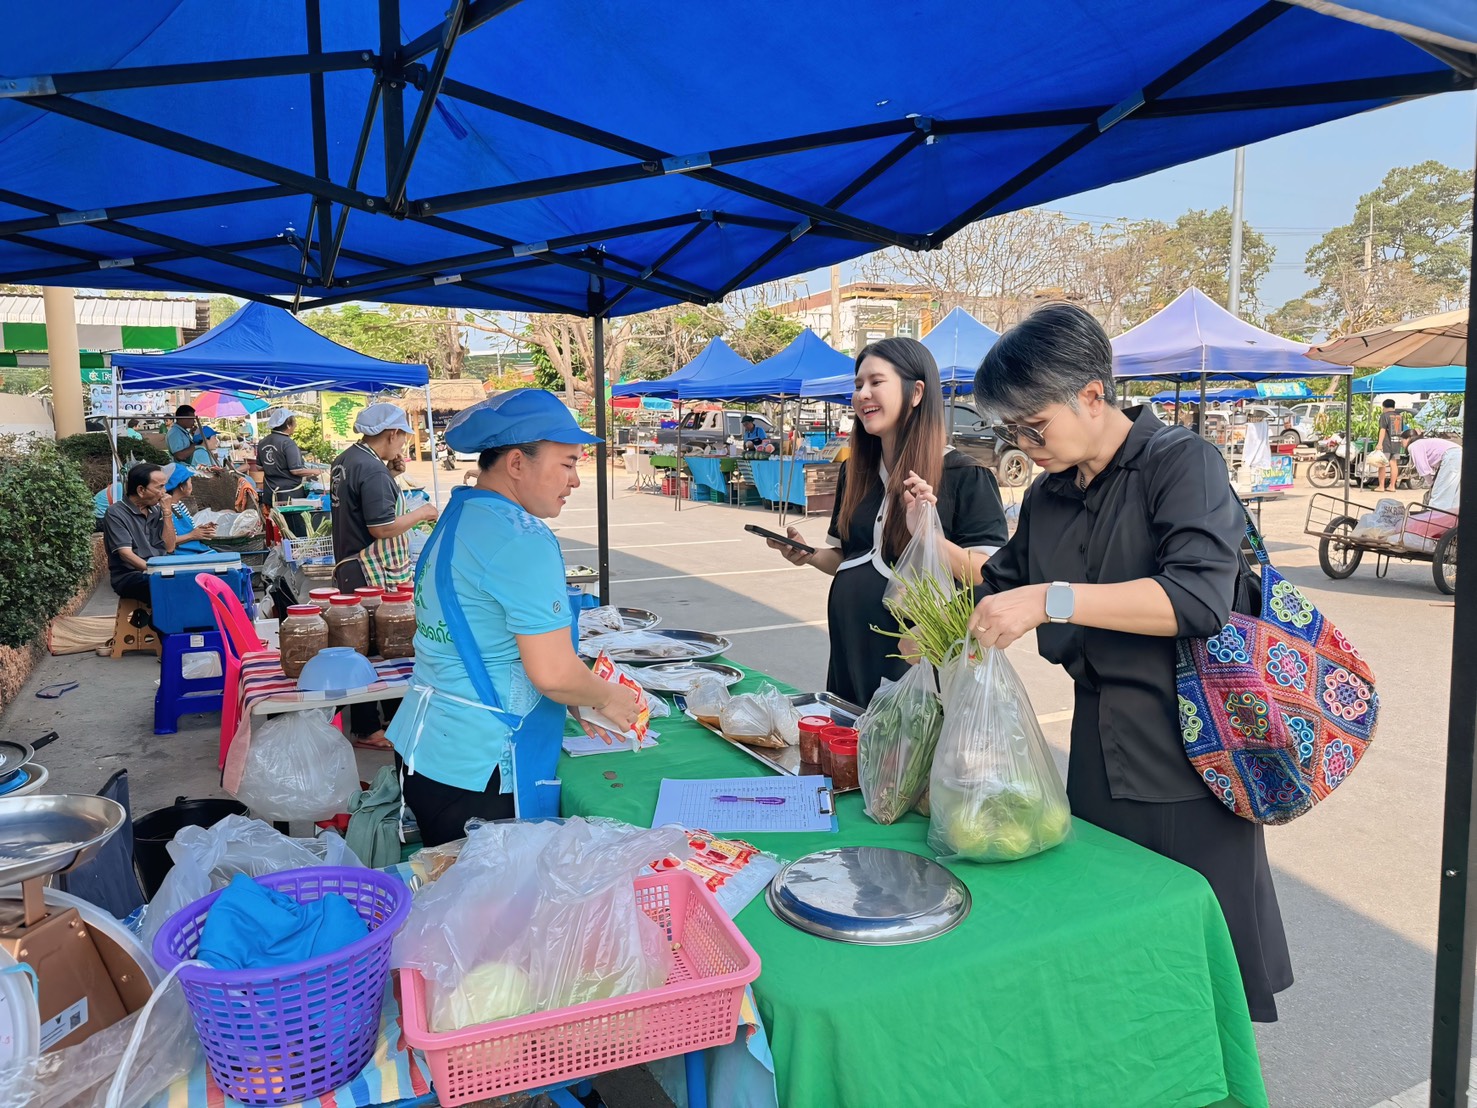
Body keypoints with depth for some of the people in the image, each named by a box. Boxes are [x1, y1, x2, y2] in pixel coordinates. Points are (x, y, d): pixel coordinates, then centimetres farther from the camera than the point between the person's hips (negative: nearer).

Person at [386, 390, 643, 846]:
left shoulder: (457, 518, 10)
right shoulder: (522, 539, -20)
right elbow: (553, 672, -23)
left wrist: (575, 699, 16)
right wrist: (608, 698, -3)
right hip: (483, 770, -9)